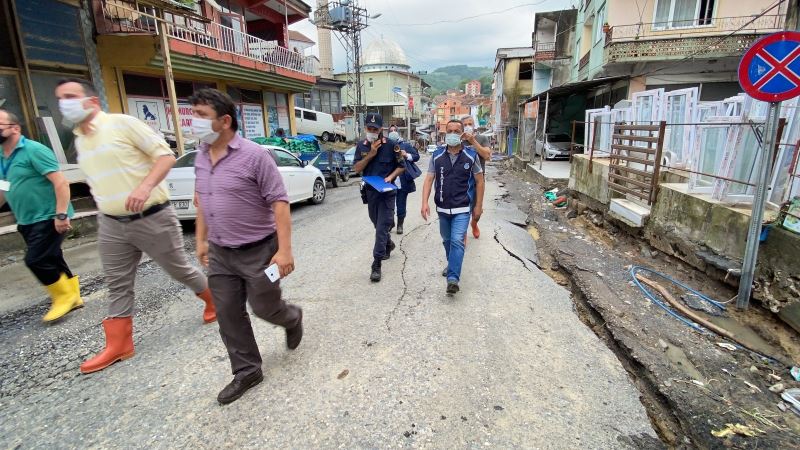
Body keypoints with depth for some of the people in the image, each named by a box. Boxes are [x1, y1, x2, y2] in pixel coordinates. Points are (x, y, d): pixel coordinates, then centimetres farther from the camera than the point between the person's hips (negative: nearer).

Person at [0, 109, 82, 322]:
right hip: (27, 222, 9)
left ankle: (65, 296, 7)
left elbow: (61, 182, -21)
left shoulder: (33, 150, -14)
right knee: (51, 260, 13)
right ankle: (72, 296, 24)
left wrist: (61, 215, -26)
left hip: (48, 218, -8)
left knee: (35, 260, -11)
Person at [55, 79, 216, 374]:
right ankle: (118, 346, 22)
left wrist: (145, 186, -26)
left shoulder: (123, 123, -9)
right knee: (117, 286, 11)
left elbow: (166, 155, -13)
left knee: (179, 270, 7)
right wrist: (103, 208, 20)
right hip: (111, 225, 7)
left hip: (152, 219, -6)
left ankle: (214, 301, 31)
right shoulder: (78, 140, 13)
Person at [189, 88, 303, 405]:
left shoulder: (253, 155, -16)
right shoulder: (201, 157, 6)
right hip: (220, 254, 7)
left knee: (264, 308, 7)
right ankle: (246, 372, 28)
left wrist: (284, 249, -23)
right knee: (228, 315, 10)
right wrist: (201, 240, 18)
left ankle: (293, 319, 42)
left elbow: (279, 202, -18)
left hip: (258, 251, -6)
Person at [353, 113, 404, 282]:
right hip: (370, 191, 5)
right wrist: (371, 154, -15)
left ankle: (376, 264, -3)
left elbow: (402, 166, -1)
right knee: (377, 224, 20)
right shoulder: (361, 146, 3)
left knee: (382, 227, -7)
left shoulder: (390, 145, -9)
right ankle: (388, 244, 48)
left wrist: (390, 177, -17)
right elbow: (356, 168, -5)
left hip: (387, 191, -5)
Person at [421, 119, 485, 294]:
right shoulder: (437, 155, 0)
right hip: (442, 208, 4)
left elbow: (479, 181, 2)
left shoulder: (471, 155, -5)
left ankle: (453, 278, -14)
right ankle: (452, 264, 43)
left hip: (462, 209, -3)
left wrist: (478, 206, 1)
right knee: (446, 240, 19)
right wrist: (425, 202, -14)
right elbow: (429, 179, -2)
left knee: (457, 240, -15)